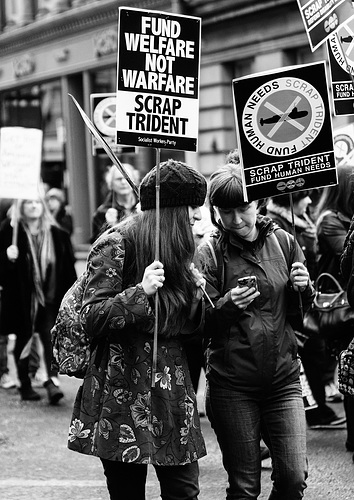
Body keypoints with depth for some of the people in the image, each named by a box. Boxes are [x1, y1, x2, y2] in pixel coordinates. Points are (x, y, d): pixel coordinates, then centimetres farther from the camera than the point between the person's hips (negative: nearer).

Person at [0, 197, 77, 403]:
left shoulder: (57, 234, 2)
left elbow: (68, 268, 6)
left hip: (50, 298, 1)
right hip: (21, 298, -1)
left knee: (51, 338, -12)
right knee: (23, 339, 9)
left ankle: (53, 380, -16)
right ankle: (25, 385, 19)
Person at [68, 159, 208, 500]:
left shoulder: (175, 251, 14)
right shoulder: (116, 245, -8)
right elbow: (91, 320, -12)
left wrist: (197, 295, -1)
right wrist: (140, 291, -23)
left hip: (172, 388, 6)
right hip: (125, 390, -6)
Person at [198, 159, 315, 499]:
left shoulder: (283, 242, 4)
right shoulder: (209, 255, -4)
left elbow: (301, 308, 16)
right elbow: (201, 326, -6)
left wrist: (303, 289, -6)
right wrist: (228, 305, -25)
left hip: (283, 377, 2)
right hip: (232, 385, -2)